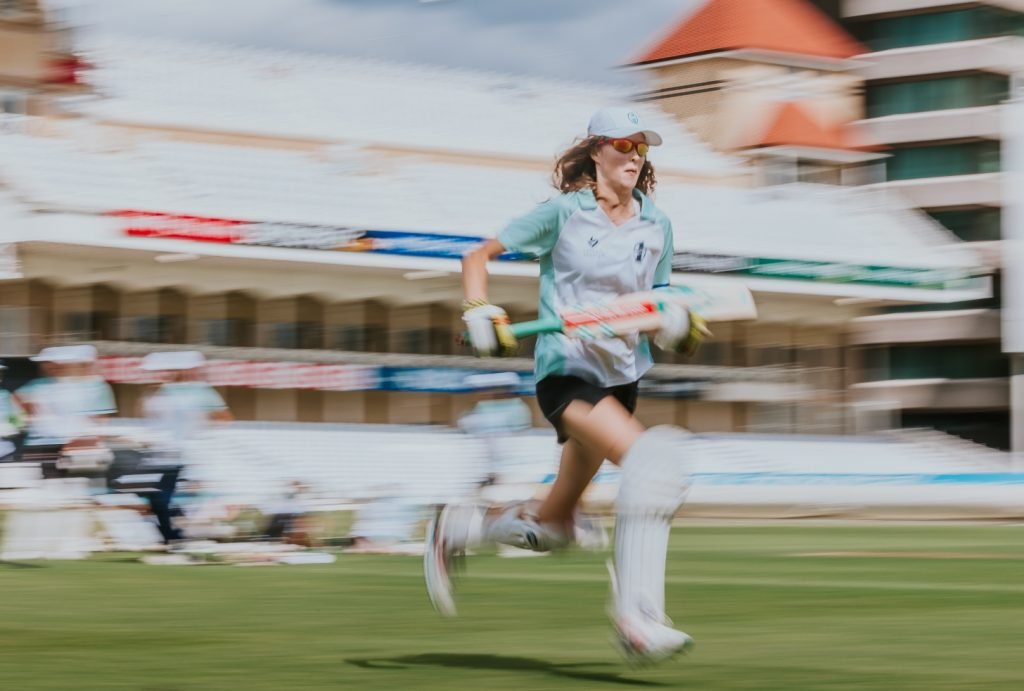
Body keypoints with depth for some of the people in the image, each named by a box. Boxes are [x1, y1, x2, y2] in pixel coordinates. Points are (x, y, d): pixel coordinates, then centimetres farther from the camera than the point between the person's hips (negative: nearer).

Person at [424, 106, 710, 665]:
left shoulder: (657, 226, 7)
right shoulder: (564, 212, -5)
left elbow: (659, 306, 16)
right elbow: (478, 256, 3)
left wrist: (678, 326, -7)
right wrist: (479, 314, -12)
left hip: (621, 376, 6)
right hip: (564, 368, -6)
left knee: (551, 529, 12)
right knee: (650, 454, -33)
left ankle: (455, 530, 39)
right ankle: (635, 613, -36)